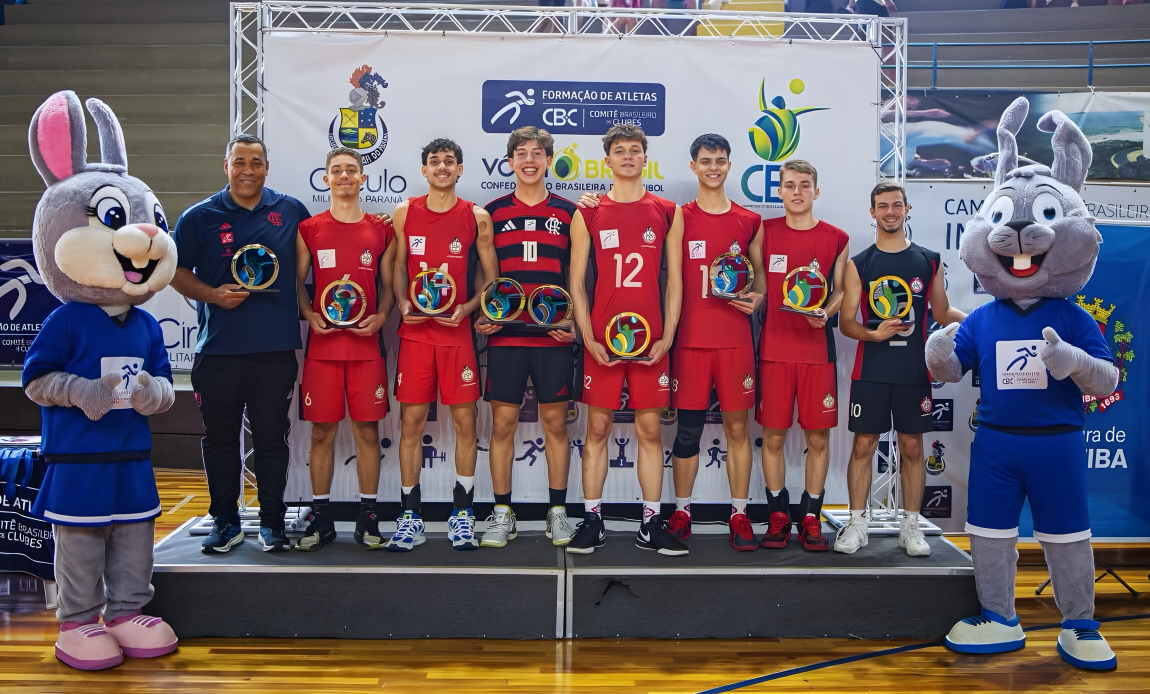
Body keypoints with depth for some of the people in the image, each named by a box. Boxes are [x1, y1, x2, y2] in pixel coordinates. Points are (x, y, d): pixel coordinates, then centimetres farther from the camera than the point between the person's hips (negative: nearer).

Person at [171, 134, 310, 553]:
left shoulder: (291, 212, 7)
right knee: (220, 437, 8)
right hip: (218, 347, 0)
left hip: (276, 347, 0)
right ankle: (225, 522, 20)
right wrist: (212, 294, -9)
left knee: (272, 437, 5)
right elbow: (176, 271, 6)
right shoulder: (200, 216, 4)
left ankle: (272, 523, 16)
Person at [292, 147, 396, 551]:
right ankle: (320, 518, 14)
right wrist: (309, 315, -7)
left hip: (367, 343, 0)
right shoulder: (308, 230, 7)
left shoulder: (381, 231, 9)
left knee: (367, 429, 2)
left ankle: (367, 518, 12)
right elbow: (297, 283, 10)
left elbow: (388, 284, 12)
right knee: (322, 431, 3)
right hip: (322, 344, 0)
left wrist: (380, 317, -6)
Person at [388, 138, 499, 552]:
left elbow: (491, 276, 7)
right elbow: (398, 268, 13)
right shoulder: (405, 213, 8)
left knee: (464, 419, 0)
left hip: (458, 331, -1)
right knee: (411, 421, 1)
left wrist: (467, 307, -9)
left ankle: (462, 514, 12)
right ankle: (410, 517, 10)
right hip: (415, 331, 1)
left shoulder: (477, 218, 4)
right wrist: (402, 304, -4)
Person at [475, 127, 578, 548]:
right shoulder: (492, 212, 9)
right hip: (504, 334, 0)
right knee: (503, 422, 3)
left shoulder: (568, 213, 9)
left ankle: (557, 512, 16)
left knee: (555, 421, 5)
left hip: (554, 335, 0)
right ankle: (502, 514, 13)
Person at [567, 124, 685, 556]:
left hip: (651, 340, 1)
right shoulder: (588, 214, 6)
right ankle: (592, 521, 13)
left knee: (649, 429, 4)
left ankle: (651, 524, 13)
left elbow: (674, 281, 8)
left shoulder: (668, 213, 8)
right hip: (600, 340, -1)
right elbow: (576, 282, 4)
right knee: (598, 428, 4)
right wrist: (589, 339, -6)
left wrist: (666, 337, -2)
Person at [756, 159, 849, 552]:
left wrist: (824, 313, -8)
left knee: (818, 436, 2)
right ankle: (778, 516, 14)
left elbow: (840, 290, 10)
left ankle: (810, 517, 14)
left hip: (817, 348, 0)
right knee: (773, 435, 2)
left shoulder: (836, 238, 5)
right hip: (774, 348, 0)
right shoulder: (765, 231, 6)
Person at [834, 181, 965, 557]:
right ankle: (856, 524, 12)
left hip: (914, 370, 1)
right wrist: (874, 334, -18)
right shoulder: (859, 264, 3)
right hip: (870, 369, -1)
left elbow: (942, 312, 15)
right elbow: (846, 321, 0)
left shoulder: (929, 261, 7)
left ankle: (911, 526, 17)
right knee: (863, 444, 1)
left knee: (912, 446, 6)